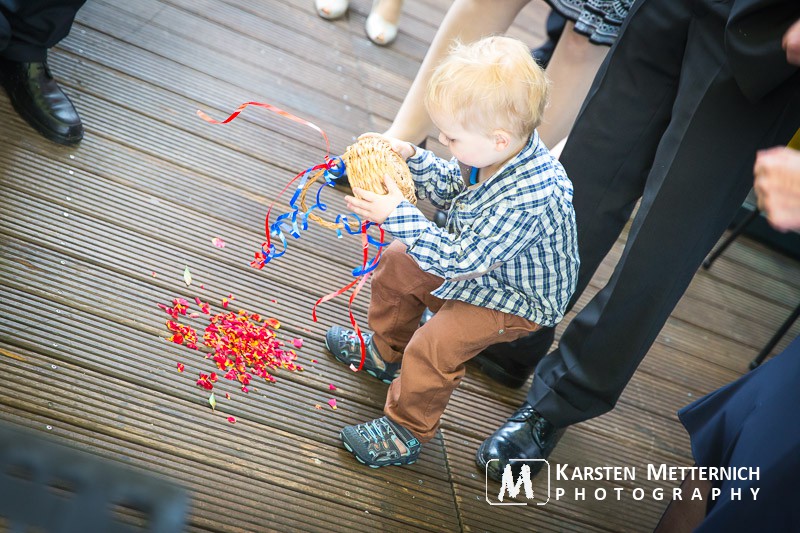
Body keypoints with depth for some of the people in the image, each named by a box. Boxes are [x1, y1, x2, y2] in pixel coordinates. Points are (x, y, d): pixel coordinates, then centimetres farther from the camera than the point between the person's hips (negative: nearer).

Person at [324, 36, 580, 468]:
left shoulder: (528, 199, -40)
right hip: (481, 260, 9)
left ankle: (405, 433, 4)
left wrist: (398, 215, -37)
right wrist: (413, 160, -11)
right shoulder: (498, 149, -15)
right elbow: (450, 188, 5)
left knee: (434, 345, -22)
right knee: (398, 261, 13)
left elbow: (458, 258, -36)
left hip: (518, 297, -9)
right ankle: (385, 351, 35)